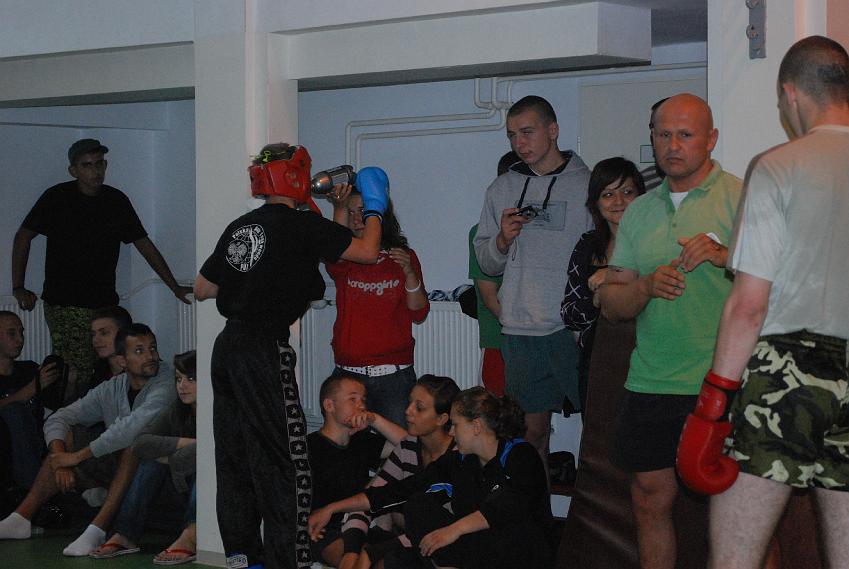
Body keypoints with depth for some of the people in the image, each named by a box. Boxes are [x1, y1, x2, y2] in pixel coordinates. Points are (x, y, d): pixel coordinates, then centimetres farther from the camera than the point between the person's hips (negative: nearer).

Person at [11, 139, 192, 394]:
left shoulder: (117, 201, 11)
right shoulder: (57, 198, 0)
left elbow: (144, 245, 17)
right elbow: (23, 237, 7)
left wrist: (175, 287, 17)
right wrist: (18, 288, 0)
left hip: (105, 304, 4)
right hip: (64, 304, -4)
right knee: (75, 380, -17)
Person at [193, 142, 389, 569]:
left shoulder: (239, 227, 11)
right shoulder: (301, 225, -8)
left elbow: (202, 289, 18)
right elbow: (367, 251, -5)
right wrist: (374, 208, 11)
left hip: (227, 347, 8)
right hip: (265, 353, -7)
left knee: (235, 456, 12)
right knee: (283, 459, -4)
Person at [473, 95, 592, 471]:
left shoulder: (587, 184, 1)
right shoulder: (502, 189, 14)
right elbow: (486, 264, 17)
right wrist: (502, 239, -4)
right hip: (520, 331, 3)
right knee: (533, 430, 7)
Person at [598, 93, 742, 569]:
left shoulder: (741, 198, -1)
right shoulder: (640, 212, 15)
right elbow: (612, 305, 14)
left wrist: (725, 257, -22)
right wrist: (647, 286, -5)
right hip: (651, 384, 5)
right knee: (651, 499, 10)